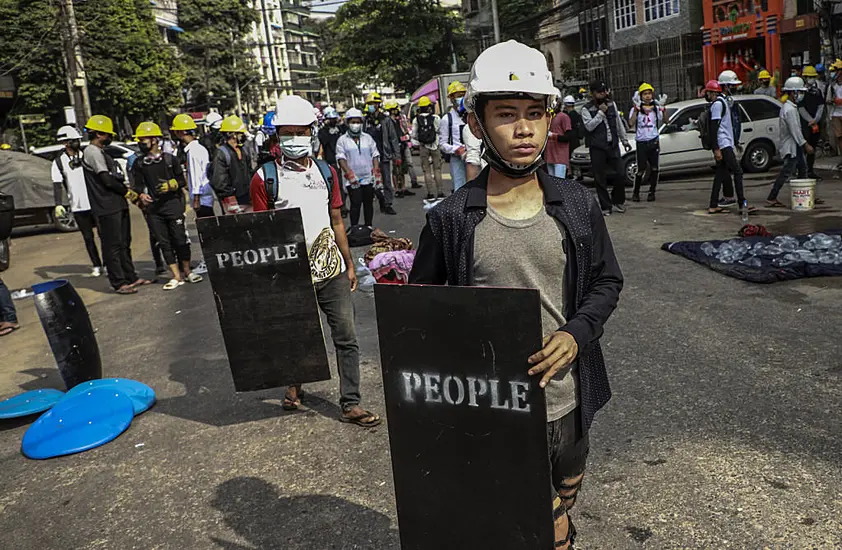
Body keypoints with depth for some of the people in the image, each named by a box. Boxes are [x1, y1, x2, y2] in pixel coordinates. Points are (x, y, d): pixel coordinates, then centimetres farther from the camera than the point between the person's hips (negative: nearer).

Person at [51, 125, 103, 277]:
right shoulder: (59, 162, 0)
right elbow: (57, 185, -4)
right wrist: (58, 204, -17)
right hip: (78, 207, 0)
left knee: (104, 234, 2)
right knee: (88, 237, 8)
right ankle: (97, 266, 18)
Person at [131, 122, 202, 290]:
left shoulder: (170, 159, 4)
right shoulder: (139, 164, 10)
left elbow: (182, 181, 6)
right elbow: (139, 185, 11)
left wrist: (171, 185, -13)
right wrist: (141, 195, -10)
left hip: (172, 204, -2)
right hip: (153, 208, 2)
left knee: (180, 239, 0)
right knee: (164, 243, 2)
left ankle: (187, 271, 16)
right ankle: (176, 276, 8)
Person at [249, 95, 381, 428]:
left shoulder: (326, 172, 7)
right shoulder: (265, 178, -5)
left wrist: (349, 265, 12)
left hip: (331, 270, 3)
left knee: (346, 337, 1)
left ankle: (350, 403, 9)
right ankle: (294, 383, 42)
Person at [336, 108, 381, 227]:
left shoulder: (367, 137, 11)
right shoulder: (342, 140, 2)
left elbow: (375, 155, 11)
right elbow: (341, 158, -5)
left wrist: (376, 172, -1)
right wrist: (349, 174, -17)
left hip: (369, 178, 3)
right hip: (352, 180, -3)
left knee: (369, 203, 9)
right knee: (355, 204, -9)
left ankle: (369, 227, 20)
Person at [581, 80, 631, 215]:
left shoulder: (611, 104, 10)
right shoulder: (586, 109, -4)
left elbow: (619, 124, 17)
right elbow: (589, 126, -18)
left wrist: (624, 141, 18)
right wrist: (601, 112, -18)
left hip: (613, 145, 4)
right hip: (597, 148, -4)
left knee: (620, 175, 2)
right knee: (600, 178, 0)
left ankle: (618, 201, 22)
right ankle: (606, 206, 9)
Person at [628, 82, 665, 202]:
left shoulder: (656, 108, 6)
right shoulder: (636, 109, 0)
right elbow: (631, 124, -14)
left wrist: (663, 109, -13)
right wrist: (636, 110, -21)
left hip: (654, 141, 2)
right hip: (641, 142, -2)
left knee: (654, 168, 3)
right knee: (641, 169, -4)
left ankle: (652, 192, 13)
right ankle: (636, 192, 10)